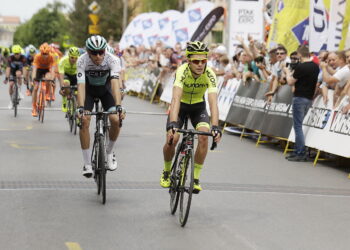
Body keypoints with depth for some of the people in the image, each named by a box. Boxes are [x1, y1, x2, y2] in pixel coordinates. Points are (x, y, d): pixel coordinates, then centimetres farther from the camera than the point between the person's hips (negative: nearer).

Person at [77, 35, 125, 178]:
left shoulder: (112, 60, -31)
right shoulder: (82, 61, -30)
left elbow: (115, 83, -41)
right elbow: (81, 86, -36)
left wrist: (118, 106, -53)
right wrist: (80, 108, -50)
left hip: (105, 88, 0)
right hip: (89, 89, 0)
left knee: (116, 120, -20)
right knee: (84, 121, -19)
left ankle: (110, 151, 9)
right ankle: (87, 164, -8)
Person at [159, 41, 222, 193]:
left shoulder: (209, 75, -28)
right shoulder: (182, 71, -33)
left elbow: (213, 102, -36)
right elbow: (176, 99, -44)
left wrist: (215, 127, -50)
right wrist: (172, 124, -57)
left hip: (198, 106, 1)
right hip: (180, 105, -1)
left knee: (204, 136, -22)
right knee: (172, 139, -17)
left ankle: (195, 178, -6)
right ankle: (167, 171, 14)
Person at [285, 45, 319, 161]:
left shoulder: (300, 67, -17)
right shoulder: (315, 66, 7)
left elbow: (290, 82, -8)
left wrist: (288, 72, 9)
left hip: (300, 98, -8)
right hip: (309, 98, 8)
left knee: (298, 126, -4)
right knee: (298, 125, 15)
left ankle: (301, 154, -5)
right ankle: (298, 151, 17)